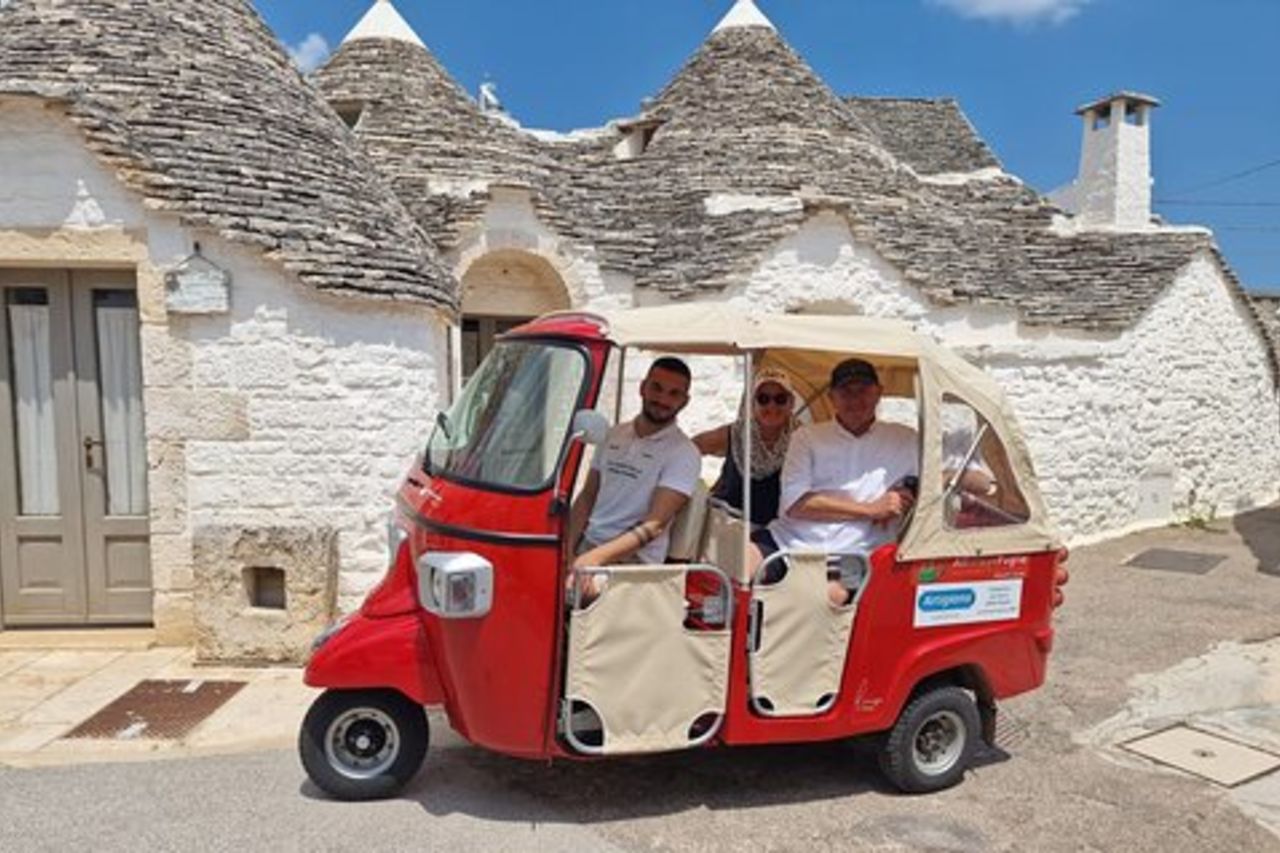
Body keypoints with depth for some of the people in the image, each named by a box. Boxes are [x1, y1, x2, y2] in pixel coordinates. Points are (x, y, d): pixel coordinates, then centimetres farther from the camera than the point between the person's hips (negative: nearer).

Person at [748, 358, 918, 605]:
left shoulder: (905, 441, 16)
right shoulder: (807, 437, 14)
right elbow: (794, 504, 0)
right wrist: (870, 509, -5)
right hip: (786, 541, 0)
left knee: (832, 594, -36)